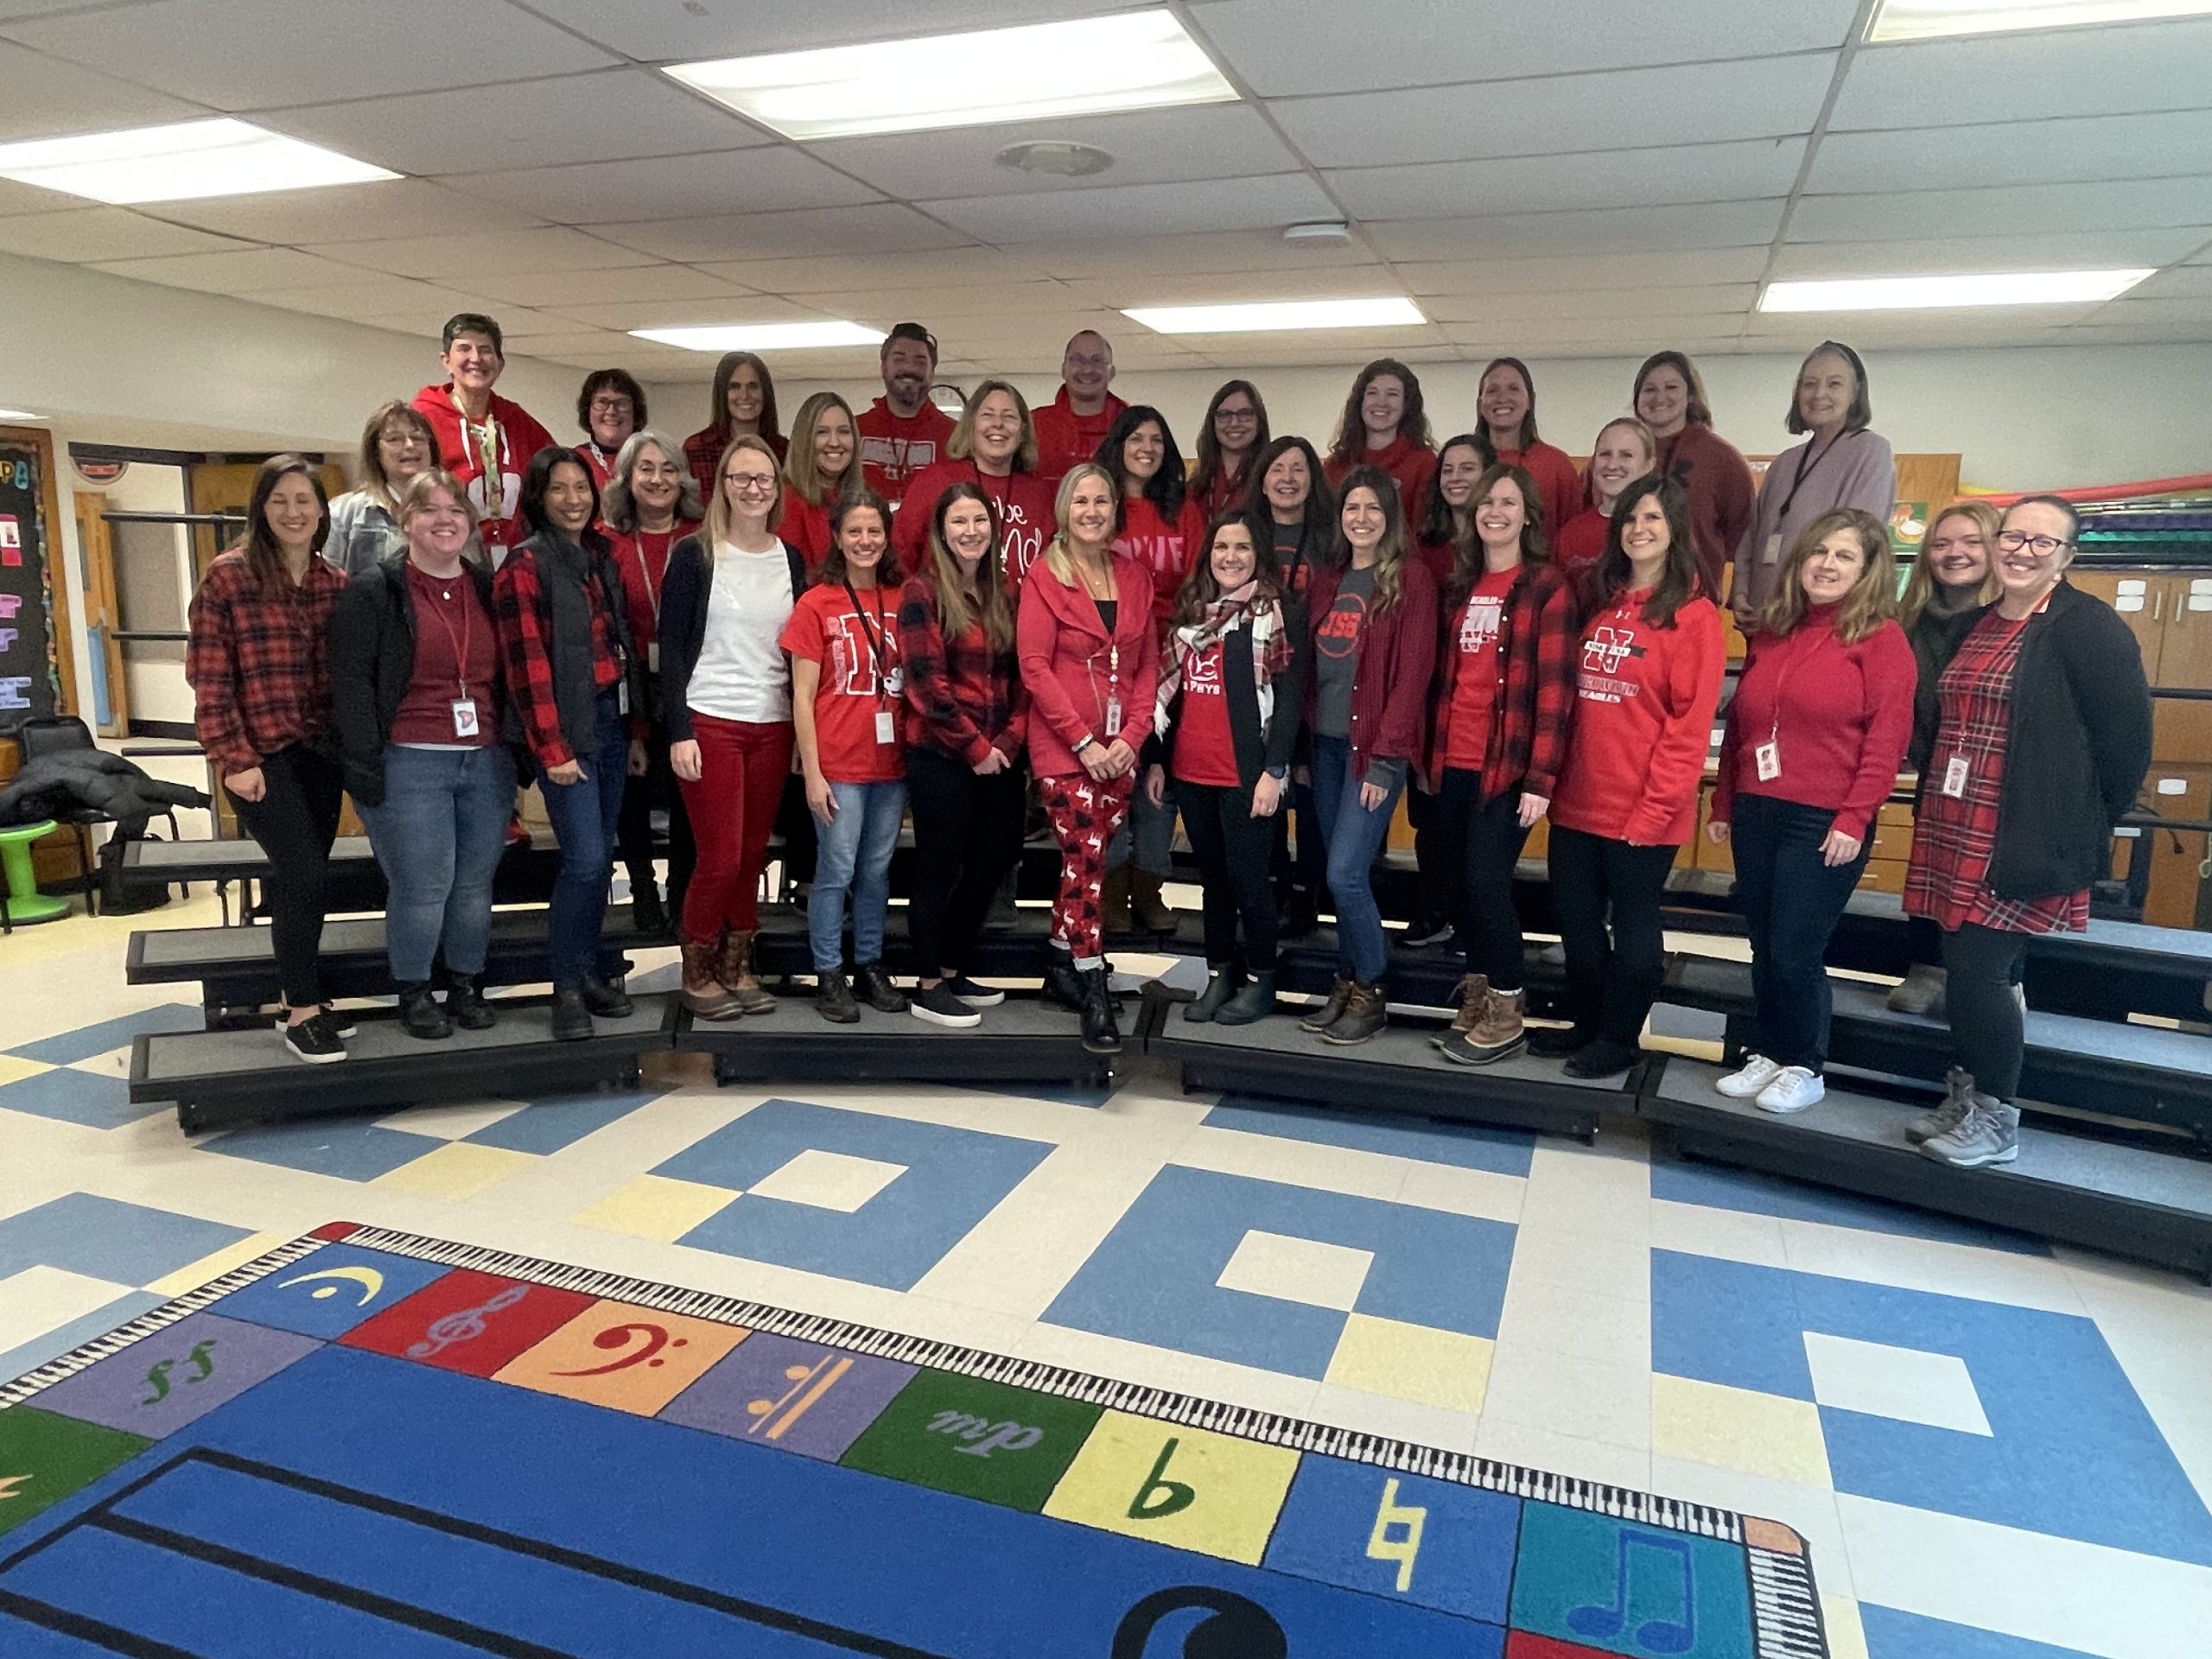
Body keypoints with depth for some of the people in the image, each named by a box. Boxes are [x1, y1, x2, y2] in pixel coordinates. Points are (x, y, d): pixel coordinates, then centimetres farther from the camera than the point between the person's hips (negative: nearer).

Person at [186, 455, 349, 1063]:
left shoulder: (336, 583, 6)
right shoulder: (228, 577, -7)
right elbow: (209, 678, -8)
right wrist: (234, 758, -13)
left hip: (321, 751, 5)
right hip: (260, 753, -5)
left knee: (300, 877, 13)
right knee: (305, 875, -11)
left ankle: (301, 993, 25)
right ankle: (302, 1012, 1)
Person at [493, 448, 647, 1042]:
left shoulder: (602, 557, 13)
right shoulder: (524, 565, -7)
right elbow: (527, 665, -12)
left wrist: (637, 731, 11)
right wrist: (552, 749, -15)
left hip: (613, 721, 6)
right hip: (567, 729, -6)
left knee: (600, 859, 10)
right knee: (585, 860, -9)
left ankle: (589, 972, 22)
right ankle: (567, 987, 5)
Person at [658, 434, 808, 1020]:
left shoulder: (791, 559, 10)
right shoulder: (694, 554, -2)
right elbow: (671, 648, -4)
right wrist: (679, 731, -11)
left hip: (773, 726, 4)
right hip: (709, 723, -4)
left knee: (753, 856, 7)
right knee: (720, 859, -3)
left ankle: (737, 968, 22)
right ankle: (696, 974, 16)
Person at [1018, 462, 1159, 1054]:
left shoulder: (1135, 578, 10)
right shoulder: (1045, 578, -3)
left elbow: (1148, 665, 9)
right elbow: (1034, 666, -9)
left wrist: (1132, 735, -4)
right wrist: (1083, 741, -13)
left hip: (1119, 748, 4)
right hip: (1064, 748, -4)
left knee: (1087, 857, 8)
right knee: (1086, 858, -10)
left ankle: (1060, 953, 29)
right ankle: (1094, 995, -4)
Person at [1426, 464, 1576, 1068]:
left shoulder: (1548, 587, -5)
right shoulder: (1460, 586, 14)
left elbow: (1554, 687, -11)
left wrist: (1541, 776, -16)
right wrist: (1428, 756, 13)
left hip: (1506, 766, -6)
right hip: (1452, 763, 6)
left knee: (1486, 882, -6)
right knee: (1459, 882, 9)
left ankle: (1506, 1013, 9)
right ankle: (1478, 997, 24)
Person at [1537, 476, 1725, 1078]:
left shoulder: (1693, 616, -8)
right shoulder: (1602, 605, 11)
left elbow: (1689, 724, -13)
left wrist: (1655, 806, -17)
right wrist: (1557, 779, 7)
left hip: (1643, 812, -6)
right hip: (1578, 802, 6)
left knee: (1633, 925, 8)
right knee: (1576, 920, 15)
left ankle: (1619, 1039, 22)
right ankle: (1585, 1023, 32)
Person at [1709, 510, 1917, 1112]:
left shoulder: (1880, 638, -4)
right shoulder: (1772, 632, 12)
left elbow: (1887, 740, -10)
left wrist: (1854, 820, -15)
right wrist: (1724, 804, 13)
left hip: (1825, 824, -5)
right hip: (1755, 814, 5)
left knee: (1795, 951, -1)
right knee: (1764, 947, 12)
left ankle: (1805, 1068, 17)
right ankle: (1769, 1053, 26)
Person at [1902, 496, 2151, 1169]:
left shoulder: (2088, 626, -8)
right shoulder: (1979, 625, 14)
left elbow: (2127, 734, -9)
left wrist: (2084, 826, -3)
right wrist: (1939, 817, 16)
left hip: (2025, 840, -7)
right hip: (1958, 835, 7)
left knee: (1980, 972, -6)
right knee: (1968, 970, 11)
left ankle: (1996, 1120, 9)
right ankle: (1966, 1099, 25)